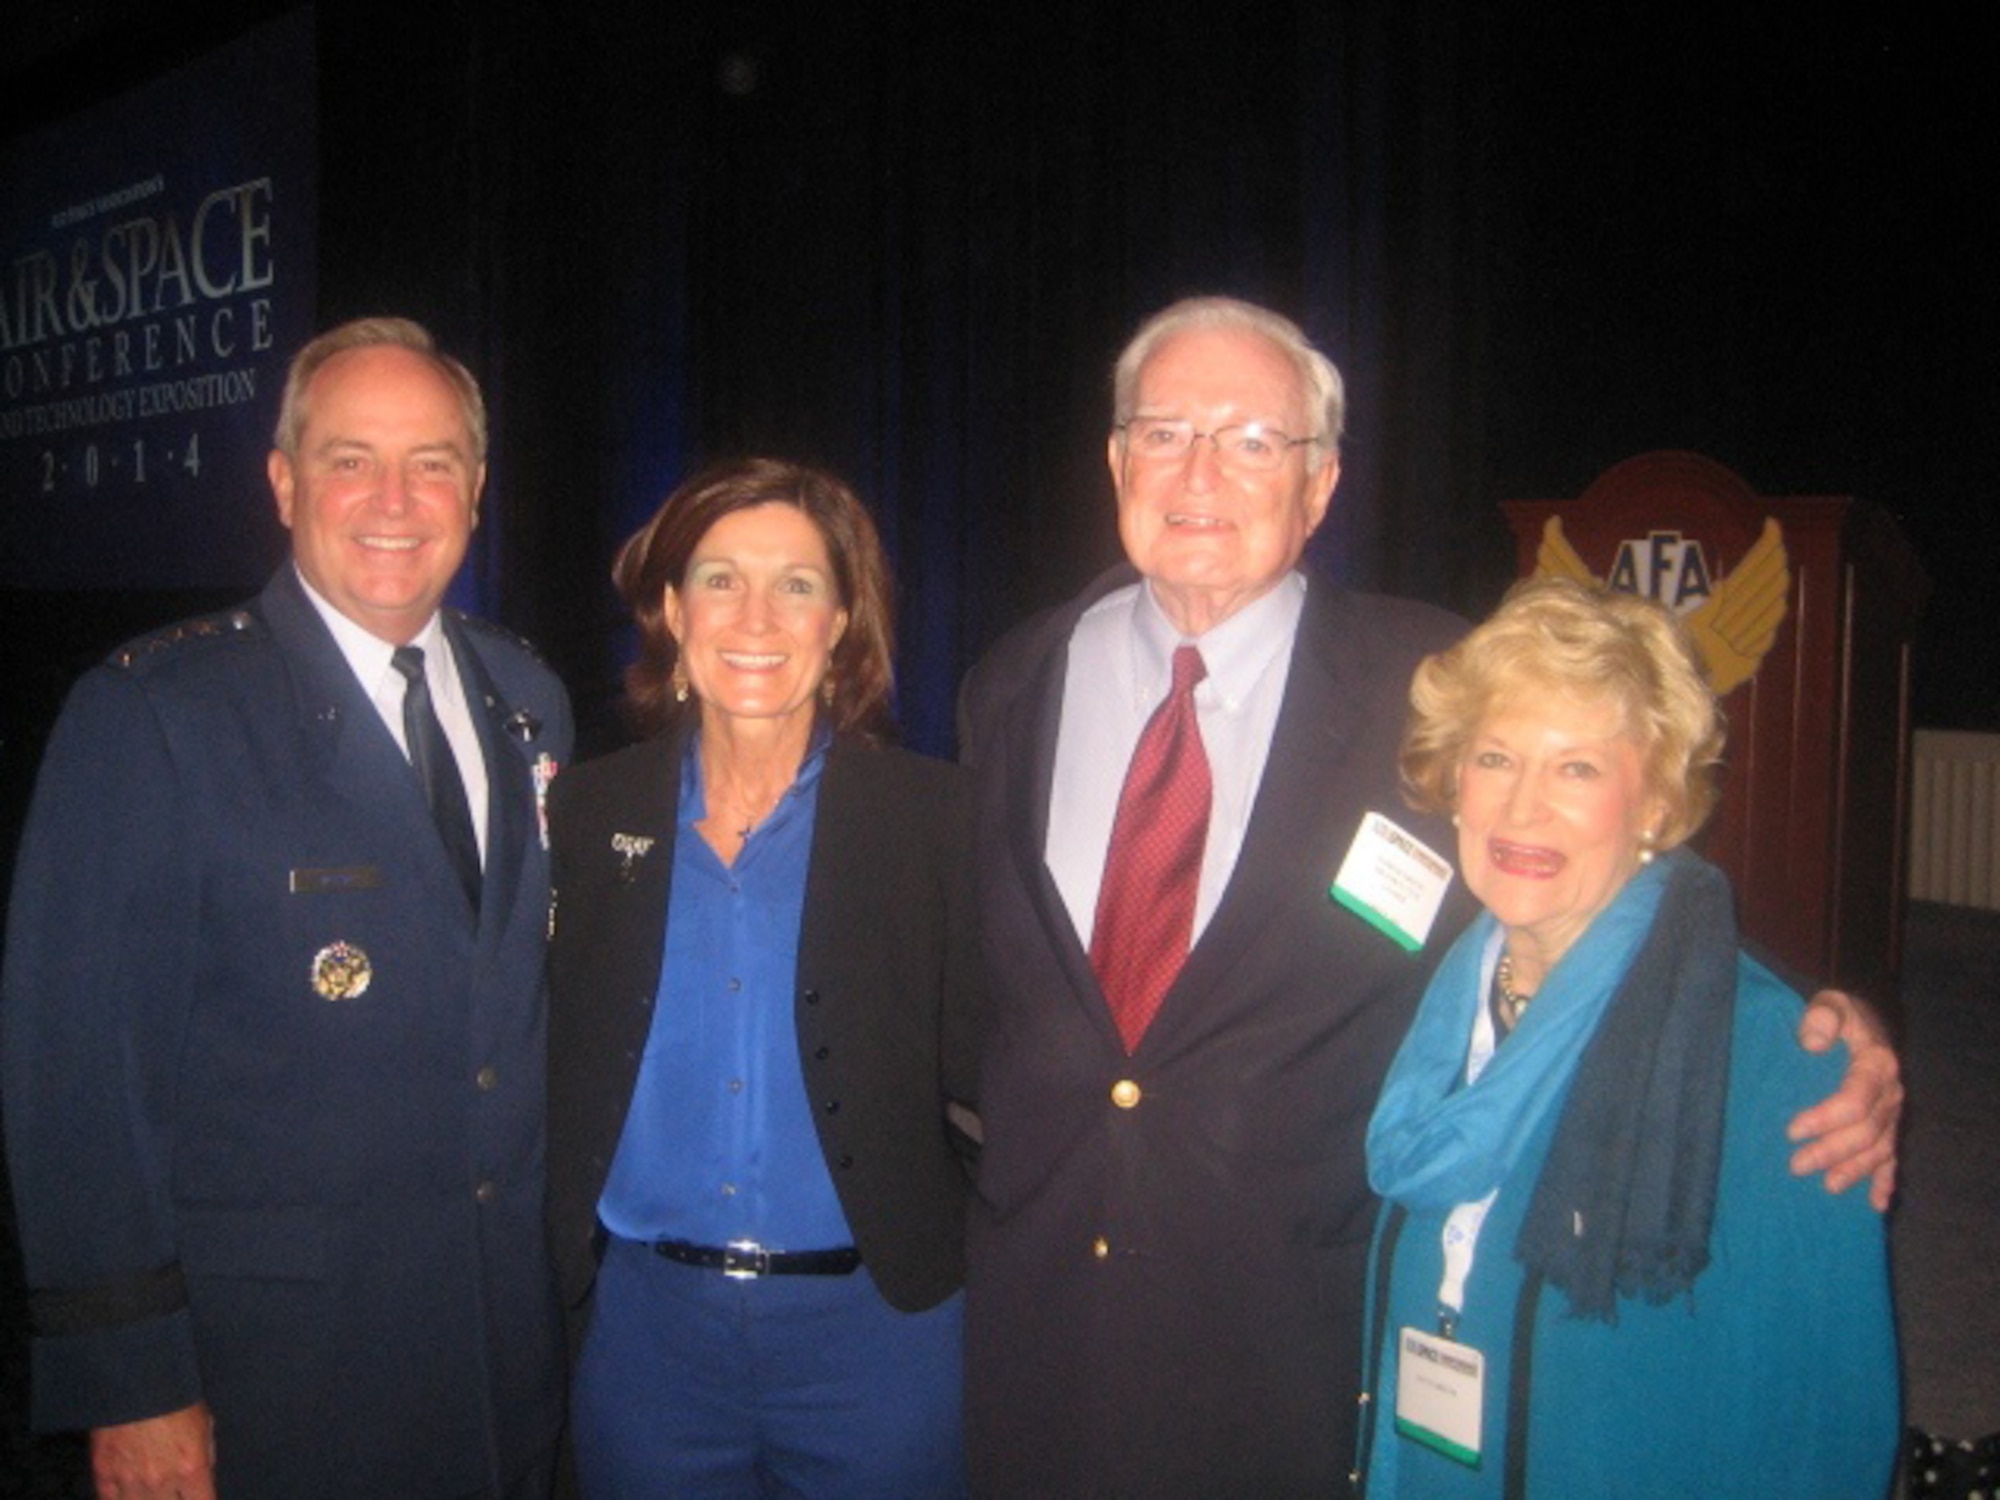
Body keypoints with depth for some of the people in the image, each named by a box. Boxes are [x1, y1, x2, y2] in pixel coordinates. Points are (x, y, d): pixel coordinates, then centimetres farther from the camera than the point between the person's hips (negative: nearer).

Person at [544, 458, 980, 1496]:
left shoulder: (930, 815, -5)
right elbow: (556, 1071, 5)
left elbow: (980, 1070, -6)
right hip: (643, 1322, 2)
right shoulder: (586, 811, 1)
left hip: (874, 1323, -1)